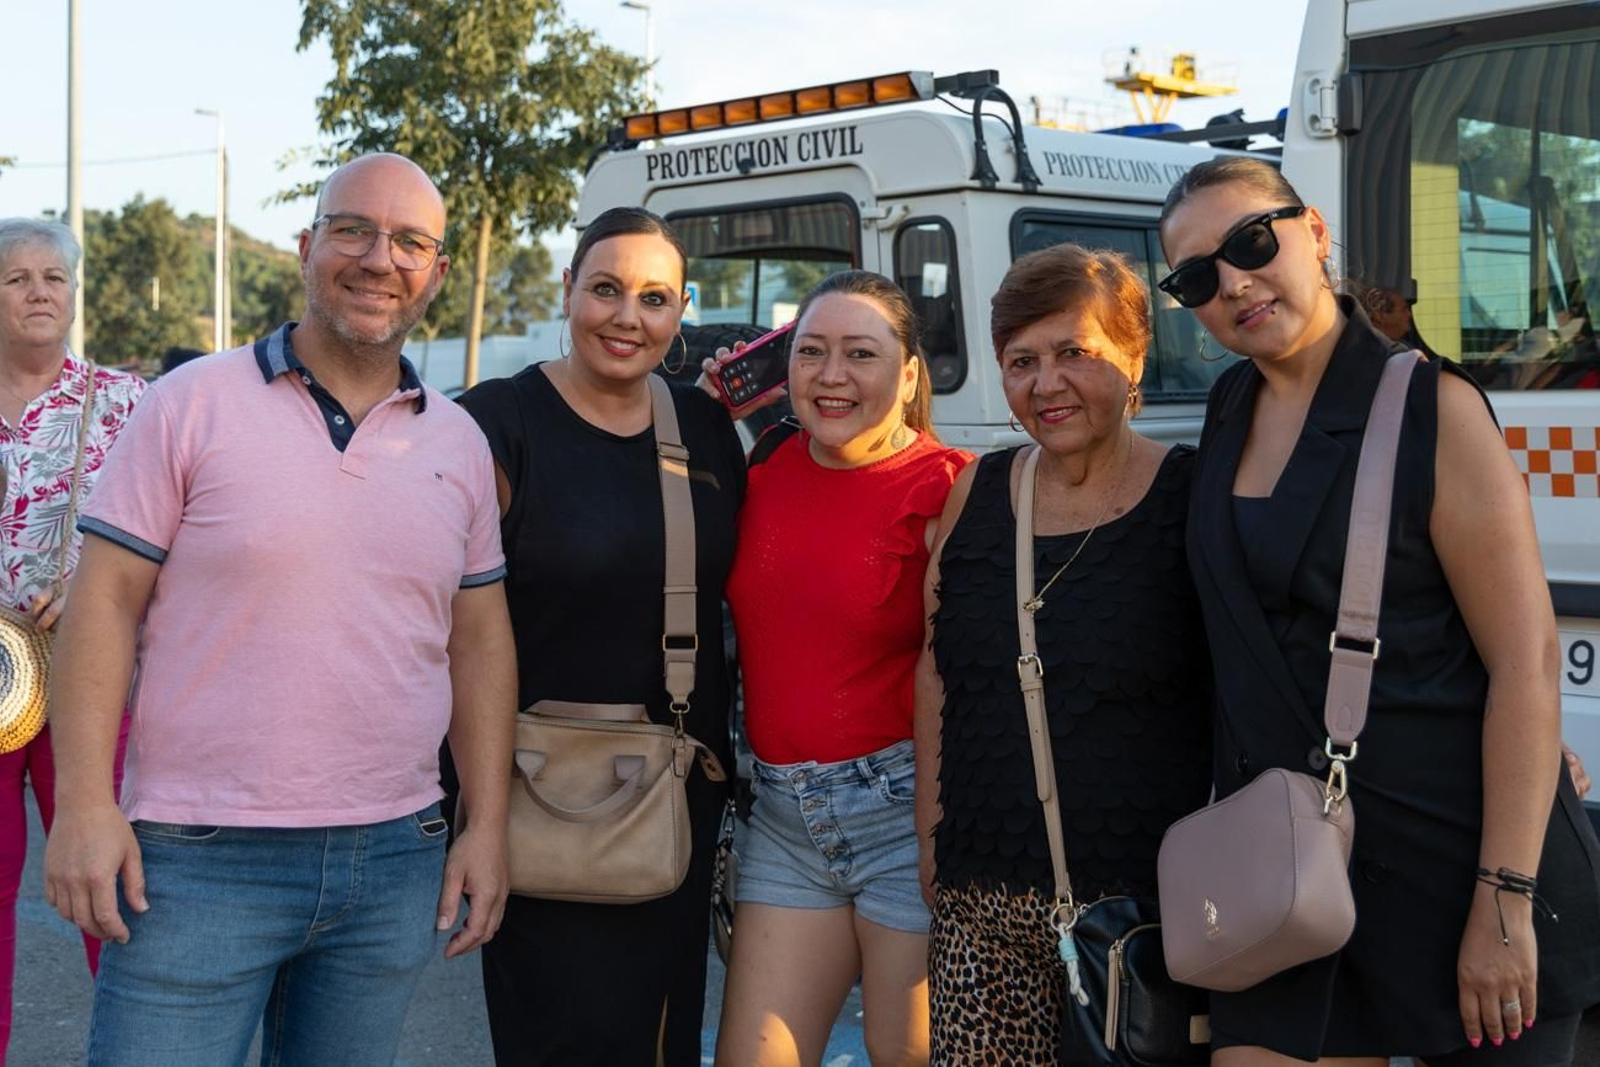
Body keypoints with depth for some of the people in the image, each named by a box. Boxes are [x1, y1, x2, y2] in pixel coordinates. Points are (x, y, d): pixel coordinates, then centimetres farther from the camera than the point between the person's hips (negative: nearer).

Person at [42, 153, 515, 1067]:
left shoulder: (458, 442, 10)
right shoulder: (194, 403, -3)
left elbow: (479, 638, 13)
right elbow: (107, 601, -5)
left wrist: (488, 826, 8)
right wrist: (85, 807, -11)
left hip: (395, 859, 4)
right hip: (198, 864, -4)